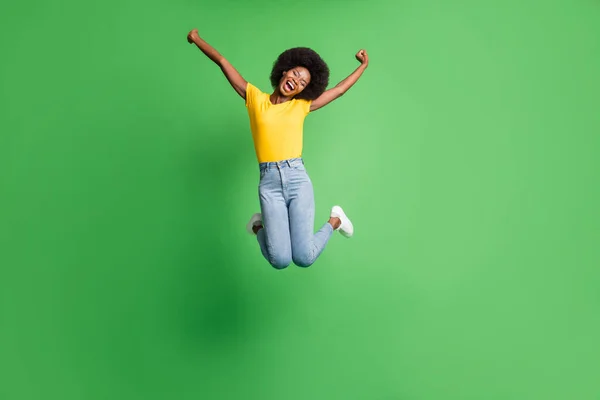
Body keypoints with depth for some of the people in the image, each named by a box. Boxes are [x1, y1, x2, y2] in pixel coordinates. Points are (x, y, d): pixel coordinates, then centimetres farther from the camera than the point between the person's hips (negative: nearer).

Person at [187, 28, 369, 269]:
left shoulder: (301, 106, 12)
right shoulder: (255, 99, 10)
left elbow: (340, 90, 22)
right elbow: (223, 62, 14)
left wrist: (364, 66, 29)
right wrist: (197, 40, 19)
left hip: (297, 179, 1)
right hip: (269, 183, 0)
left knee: (304, 258, -9)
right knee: (280, 260, -11)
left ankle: (334, 221, 23)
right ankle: (259, 227, 22)